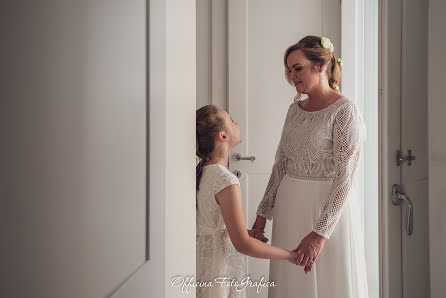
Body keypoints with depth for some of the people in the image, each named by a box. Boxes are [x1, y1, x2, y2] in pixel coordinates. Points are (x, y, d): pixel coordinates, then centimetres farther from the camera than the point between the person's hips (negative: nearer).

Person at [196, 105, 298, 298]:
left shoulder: (199, 171, 1)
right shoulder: (226, 180, -23)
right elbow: (242, 244, -23)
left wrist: (249, 232, 17)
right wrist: (290, 256, -14)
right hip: (219, 275, -8)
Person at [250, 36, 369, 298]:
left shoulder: (345, 111, -12)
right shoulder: (295, 109, 8)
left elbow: (344, 178, -17)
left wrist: (320, 232, -20)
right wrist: (263, 213, 10)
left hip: (328, 208, -6)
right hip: (289, 207, 6)